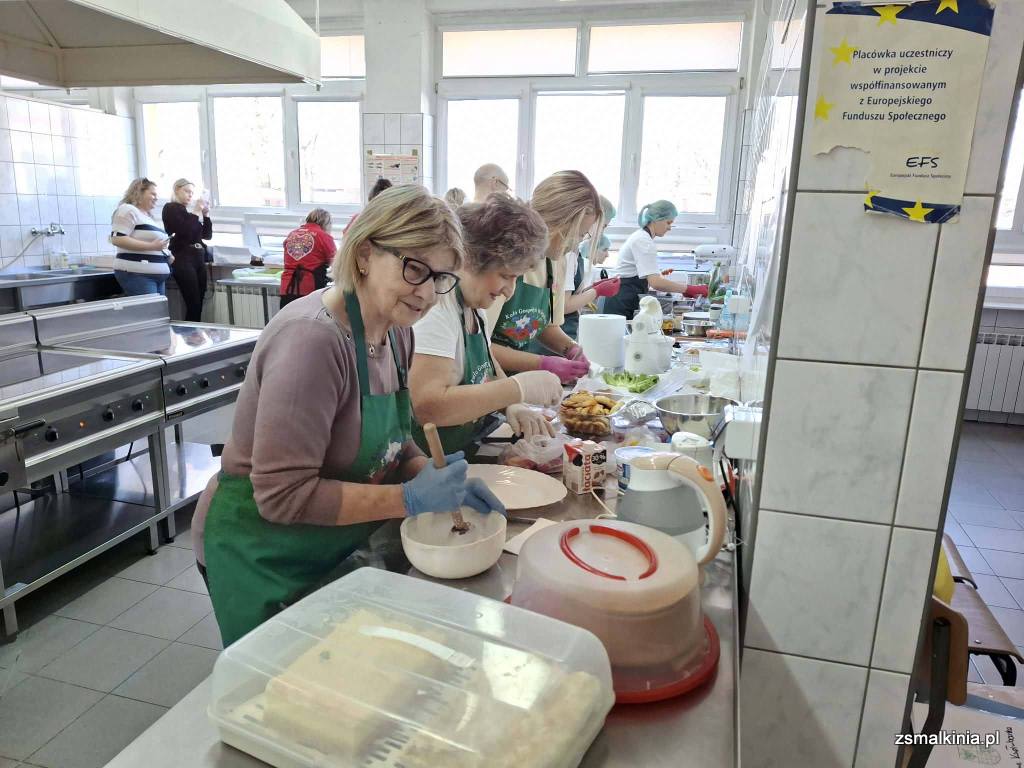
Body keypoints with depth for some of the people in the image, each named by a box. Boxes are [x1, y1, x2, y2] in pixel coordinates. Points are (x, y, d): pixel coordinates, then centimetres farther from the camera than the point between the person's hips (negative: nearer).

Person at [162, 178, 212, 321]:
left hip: (199, 259, 7)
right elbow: (184, 231, -12)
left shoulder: (191, 211, 21)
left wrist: (206, 215, 9)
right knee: (193, 305, -14)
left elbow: (207, 235, 19)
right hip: (183, 260, -7)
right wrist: (196, 213, -8)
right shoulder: (171, 209, 2)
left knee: (199, 305, -1)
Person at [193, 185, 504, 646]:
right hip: (261, 555, -7)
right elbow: (283, 496, -29)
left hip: (336, 548, 8)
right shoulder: (312, 338, -30)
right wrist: (411, 499, -30)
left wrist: (430, 476, -11)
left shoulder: (396, 331, -4)